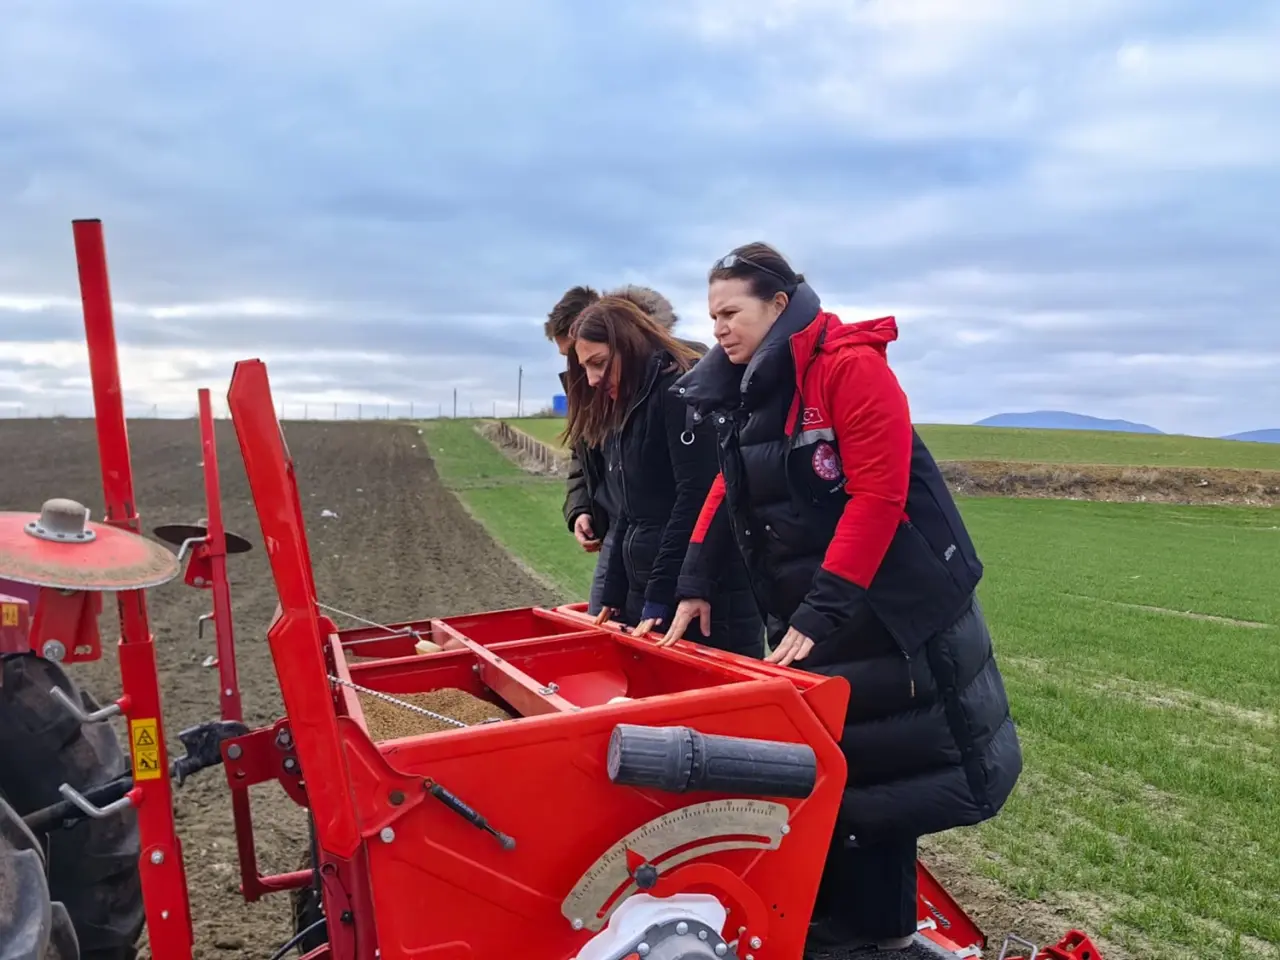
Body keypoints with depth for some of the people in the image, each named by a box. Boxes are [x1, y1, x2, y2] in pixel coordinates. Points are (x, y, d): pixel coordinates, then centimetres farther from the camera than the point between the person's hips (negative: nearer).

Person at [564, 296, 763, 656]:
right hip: (644, 593, 9)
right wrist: (613, 594, 15)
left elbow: (697, 499, -18)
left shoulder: (682, 390, -11)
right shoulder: (621, 413, 17)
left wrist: (661, 596, -19)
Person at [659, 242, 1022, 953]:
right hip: (805, 614, 7)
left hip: (895, 609, -7)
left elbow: (876, 498, -22)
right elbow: (727, 493, 10)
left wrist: (819, 615, -23)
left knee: (886, 768, 5)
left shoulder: (851, 366, -17)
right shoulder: (748, 389, 8)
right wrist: (692, 587, 1)